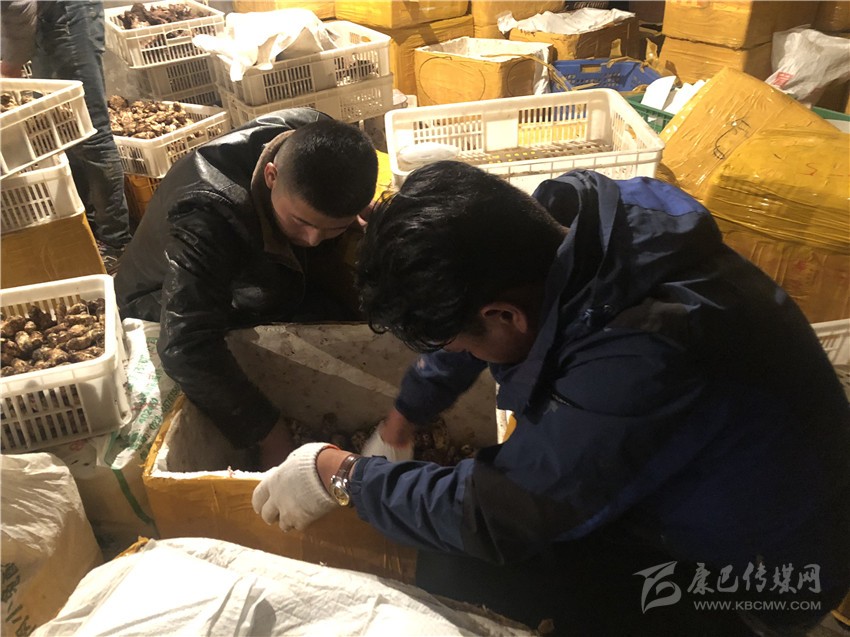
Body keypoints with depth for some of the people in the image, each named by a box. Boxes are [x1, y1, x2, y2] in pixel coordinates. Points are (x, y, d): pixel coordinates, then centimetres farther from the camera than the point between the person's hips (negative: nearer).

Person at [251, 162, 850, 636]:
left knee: (453, 565, -22)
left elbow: (492, 516, -29)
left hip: (747, 575, -8)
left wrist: (341, 475, -17)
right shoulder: (563, 216, -17)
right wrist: (406, 413, 4)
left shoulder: (641, 362, -40)